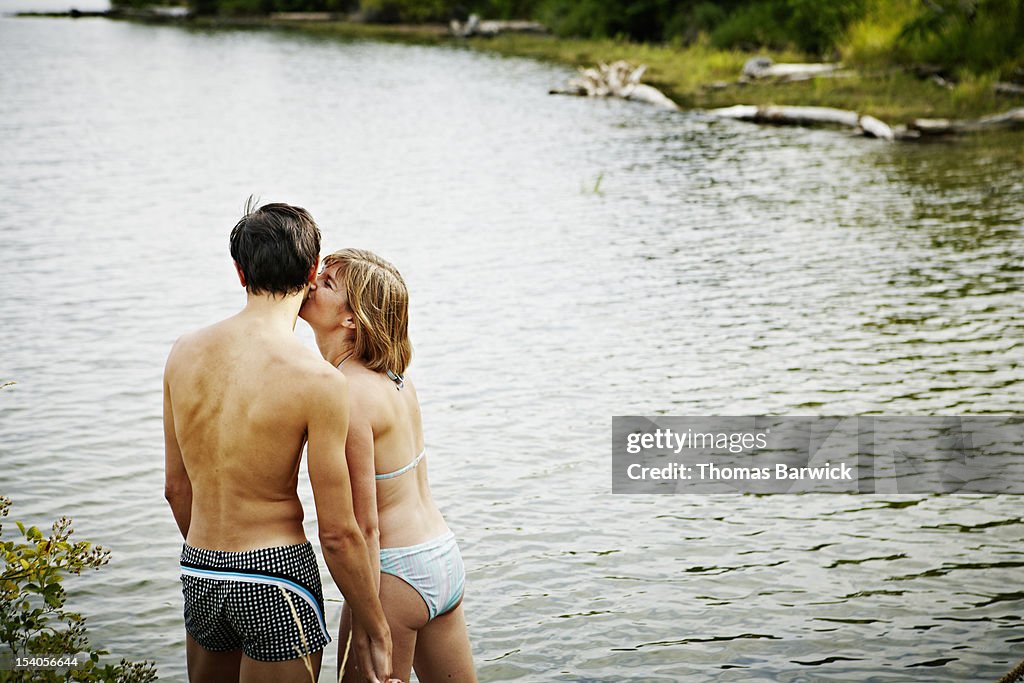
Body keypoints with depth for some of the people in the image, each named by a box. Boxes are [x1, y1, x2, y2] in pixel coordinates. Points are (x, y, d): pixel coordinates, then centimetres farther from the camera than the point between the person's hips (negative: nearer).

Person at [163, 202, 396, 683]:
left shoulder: (184, 353, -1)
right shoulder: (317, 380, -17)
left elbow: (177, 489, 10)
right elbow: (338, 534, -14)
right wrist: (375, 629, -2)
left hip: (197, 574, 6)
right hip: (275, 574, -6)